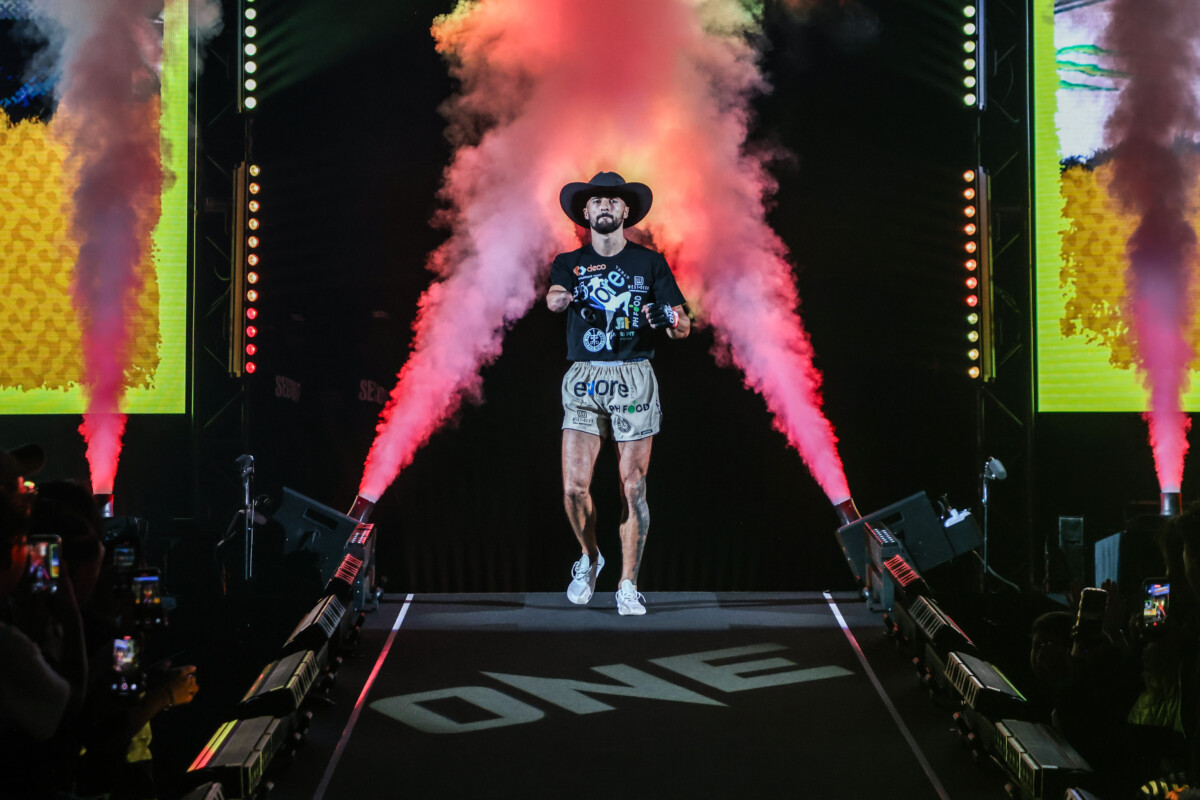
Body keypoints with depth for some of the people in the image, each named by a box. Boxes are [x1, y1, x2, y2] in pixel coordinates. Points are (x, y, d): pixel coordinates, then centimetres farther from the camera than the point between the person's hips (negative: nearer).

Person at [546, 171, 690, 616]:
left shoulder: (650, 262, 8)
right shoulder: (570, 263, 9)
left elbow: (683, 326, 4)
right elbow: (553, 298, -13)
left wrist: (670, 320, -21)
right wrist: (563, 298, -38)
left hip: (633, 379, 0)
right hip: (584, 379, 0)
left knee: (633, 488, -1)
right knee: (574, 487, -8)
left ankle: (628, 585, 10)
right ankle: (590, 558, 20)